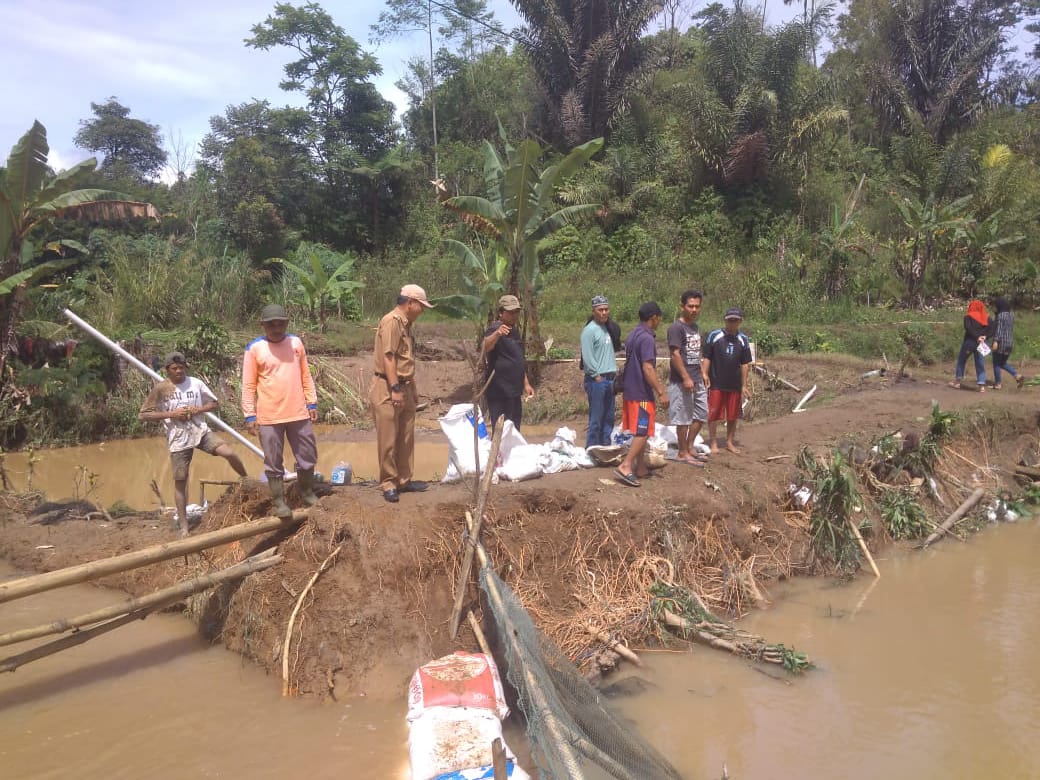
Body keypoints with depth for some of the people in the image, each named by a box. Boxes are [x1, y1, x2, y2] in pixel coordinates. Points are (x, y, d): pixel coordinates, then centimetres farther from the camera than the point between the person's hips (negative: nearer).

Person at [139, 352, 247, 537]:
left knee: (229, 453, -19)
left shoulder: (196, 383, 1)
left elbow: (215, 403, 9)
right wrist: (171, 414, -15)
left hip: (201, 431, 1)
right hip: (178, 440, -1)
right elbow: (143, 415, -6)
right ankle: (184, 527, 15)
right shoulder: (161, 389, -5)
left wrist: (198, 409, -11)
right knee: (180, 481, 5)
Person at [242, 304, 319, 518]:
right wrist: (249, 415, -9)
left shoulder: (296, 342, 4)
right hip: (269, 417, -3)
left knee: (308, 457, 13)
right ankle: (279, 501, 20)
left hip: (299, 413, 3)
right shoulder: (254, 348, -6)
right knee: (273, 463, 7)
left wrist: (312, 403, 8)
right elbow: (248, 385, -5)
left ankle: (306, 491, 34)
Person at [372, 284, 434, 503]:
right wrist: (395, 389, -22)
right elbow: (388, 357, -20)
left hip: (404, 388, 10)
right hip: (388, 389, -10)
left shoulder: (406, 324, 15)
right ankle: (388, 484, 7)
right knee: (388, 440, -1)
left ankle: (404, 480, 23)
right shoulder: (391, 321, -14)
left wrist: (413, 389, 20)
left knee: (406, 438, 14)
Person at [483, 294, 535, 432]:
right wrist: (496, 334, -53)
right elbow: (485, 348, -35)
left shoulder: (515, 330, 15)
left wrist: (525, 383, 22)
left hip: (514, 392, 9)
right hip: (499, 393, -9)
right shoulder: (495, 329, -13)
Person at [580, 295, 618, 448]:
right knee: (596, 419, -5)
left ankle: (605, 447, 20)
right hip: (596, 380, -8)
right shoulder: (589, 330, -11)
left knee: (608, 418, 12)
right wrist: (597, 375, -16)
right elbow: (587, 357, -16)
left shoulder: (608, 328, 15)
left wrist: (614, 373, 11)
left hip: (609, 379, 8)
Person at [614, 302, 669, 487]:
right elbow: (648, 369, -23)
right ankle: (625, 466, -13)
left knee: (640, 431, 15)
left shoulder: (633, 335, 13)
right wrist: (661, 393, -20)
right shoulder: (647, 338, -17)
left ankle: (641, 467, 20)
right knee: (643, 432, -7)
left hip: (630, 390, 9)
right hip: (641, 393, -9)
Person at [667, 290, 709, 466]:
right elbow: (675, 354, -19)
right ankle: (683, 453, 10)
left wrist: (701, 374, 18)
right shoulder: (676, 327, -13)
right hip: (682, 381, -9)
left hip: (697, 379, 9)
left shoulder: (694, 326, 14)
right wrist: (686, 378, -22)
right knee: (683, 418, -1)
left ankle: (690, 447, 25)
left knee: (701, 415, 13)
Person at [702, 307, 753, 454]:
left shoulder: (743, 340, 5)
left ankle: (730, 442, 25)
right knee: (714, 414, 0)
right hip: (716, 384, -3)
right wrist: (705, 374, -13)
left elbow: (745, 364, 8)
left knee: (733, 416, 11)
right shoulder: (714, 336, -5)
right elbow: (706, 358, -2)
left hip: (735, 385, 3)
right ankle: (713, 443, 12)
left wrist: (744, 385, 6)